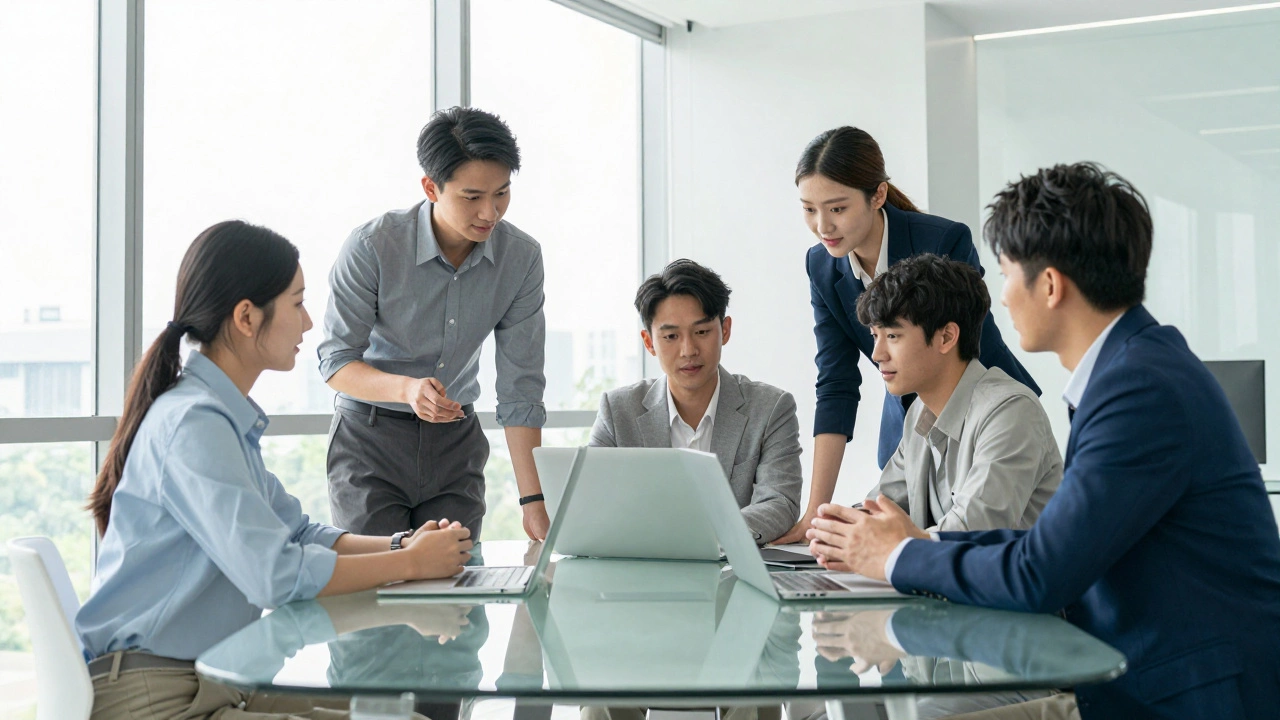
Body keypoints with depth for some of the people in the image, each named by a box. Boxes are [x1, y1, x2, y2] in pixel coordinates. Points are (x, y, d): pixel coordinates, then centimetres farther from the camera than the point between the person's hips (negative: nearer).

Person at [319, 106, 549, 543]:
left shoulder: (522, 257, -10)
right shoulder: (372, 246, -19)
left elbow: (520, 389, -8)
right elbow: (335, 362, -14)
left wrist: (534, 502, -13)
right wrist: (407, 388, -35)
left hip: (456, 441, 3)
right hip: (370, 436, -3)